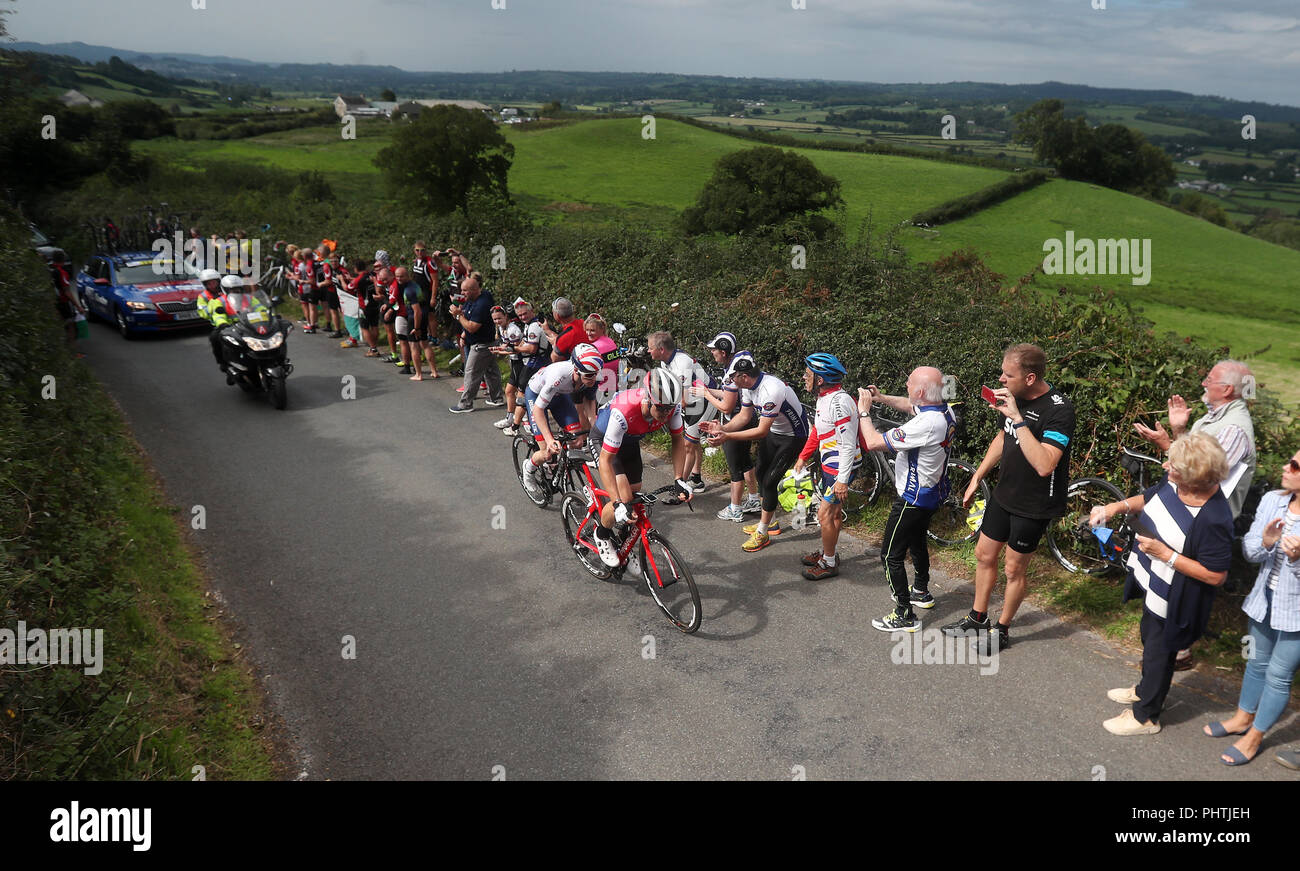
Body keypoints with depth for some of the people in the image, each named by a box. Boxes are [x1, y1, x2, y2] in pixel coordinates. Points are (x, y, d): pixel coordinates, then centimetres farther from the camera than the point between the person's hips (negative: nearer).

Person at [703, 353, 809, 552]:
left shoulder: (771, 390, -37)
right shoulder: (748, 385, -9)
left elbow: (762, 431, -34)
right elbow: (744, 416, -1)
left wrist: (727, 436, -38)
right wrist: (723, 428, -18)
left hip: (792, 437, -9)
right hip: (772, 431, 9)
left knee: (769, 481, -10)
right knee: (762, 473, 16)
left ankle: (762, 533, 3)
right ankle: (771, 522, 32)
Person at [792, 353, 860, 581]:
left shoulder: (839, 402, -27)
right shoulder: (825, 397, 5)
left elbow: (848, 445, -26)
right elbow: (817, 431, 19)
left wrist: (842, 479, -25)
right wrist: (803, 457, 19)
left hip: (841, 466, -9)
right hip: (830, 463, 10)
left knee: (825, 513, -3)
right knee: (834, 510, 20)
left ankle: (829, 563, 10)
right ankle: (827, 552, 34)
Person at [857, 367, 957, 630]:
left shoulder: (926, 424, -34)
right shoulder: (945, 411, -5)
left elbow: (874, 442, -30)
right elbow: (910, 406, 18)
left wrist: (864, 411, -16)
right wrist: (882, 398, 7)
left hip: (913, 499, -9)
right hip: (933, 493, 9)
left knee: (891, 556, 2)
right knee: (917, 542, 29)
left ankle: (905, 616, 9)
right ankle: (922, 592, 48)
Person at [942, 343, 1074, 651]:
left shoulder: (1058, 409, -27)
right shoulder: (1014, 398, -2)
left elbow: (1044, 465, -37)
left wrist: (1018, 418, -39)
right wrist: (977, 478, 17)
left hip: (1033, 505, -7)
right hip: (1004, 493, 7)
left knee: (1014, 568, 7)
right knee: (984, 555, 17)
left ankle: (1002, 629, 28)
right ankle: (977, 618, 35)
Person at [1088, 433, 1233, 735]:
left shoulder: (1214, 519, -36)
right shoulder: (1172, 483, -14)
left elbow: (1215, 575, -29)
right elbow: (1149, 498, 9)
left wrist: (1164, 553, -29)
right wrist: (1119, 506, -10)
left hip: (1173, 598, -8)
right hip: (1152, 583, 8)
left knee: (1159, 651, 13)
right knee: (1149, 638, 30)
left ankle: (1145, 716, 36)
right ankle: (1146, 690, 55)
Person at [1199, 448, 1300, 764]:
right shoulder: (1272, 501, -9)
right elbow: (1248, 549, -6)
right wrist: (1264, 542, -27)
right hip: (1265, 598, 5)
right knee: (1257, 663, 23)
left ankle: (1254, 737, 27)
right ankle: (1243, 718, 43)